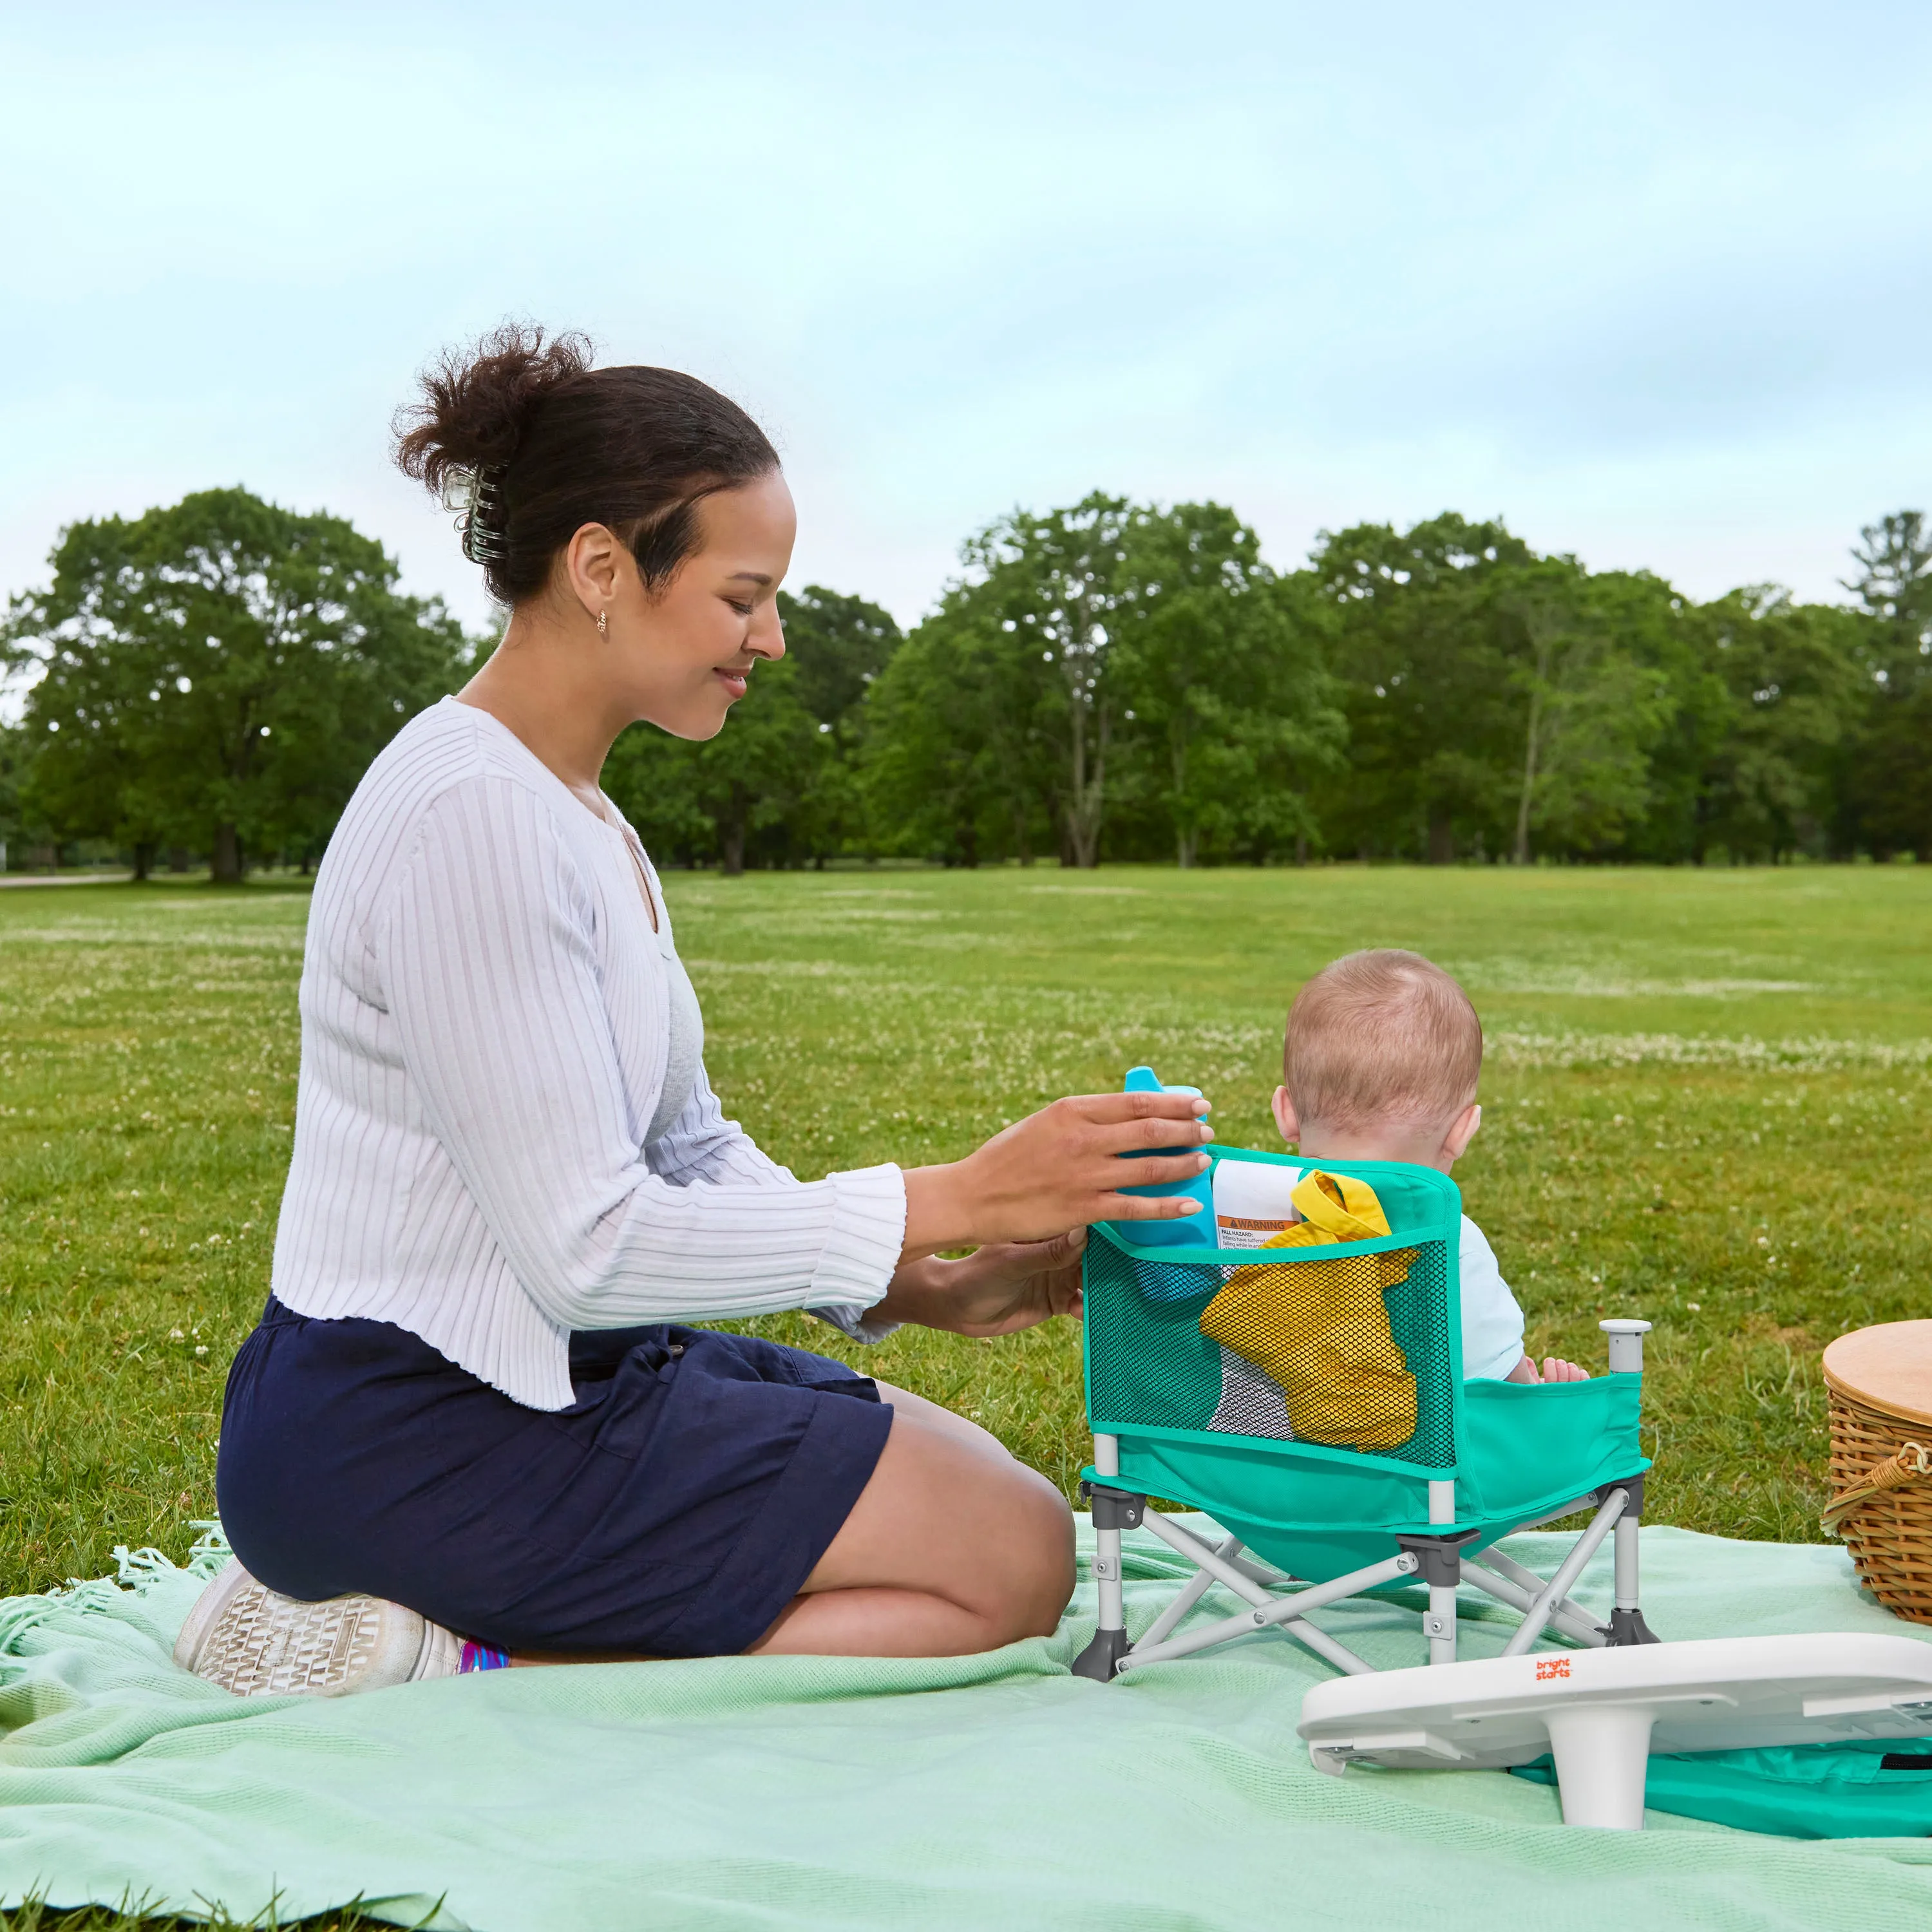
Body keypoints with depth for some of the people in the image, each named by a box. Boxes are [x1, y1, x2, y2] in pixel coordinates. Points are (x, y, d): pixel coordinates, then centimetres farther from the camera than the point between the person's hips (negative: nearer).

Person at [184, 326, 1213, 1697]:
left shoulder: (578, 814, 12)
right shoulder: (474, 814, -20)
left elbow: (690, 1149, 12)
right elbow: (588, 1247, -24)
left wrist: (928, 1291, 0)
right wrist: (954, 1198, -20)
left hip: (552, 1369, 10)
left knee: (991, 1483, 14)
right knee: (1014, 1561, -8)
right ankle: (466, 1677, -10)